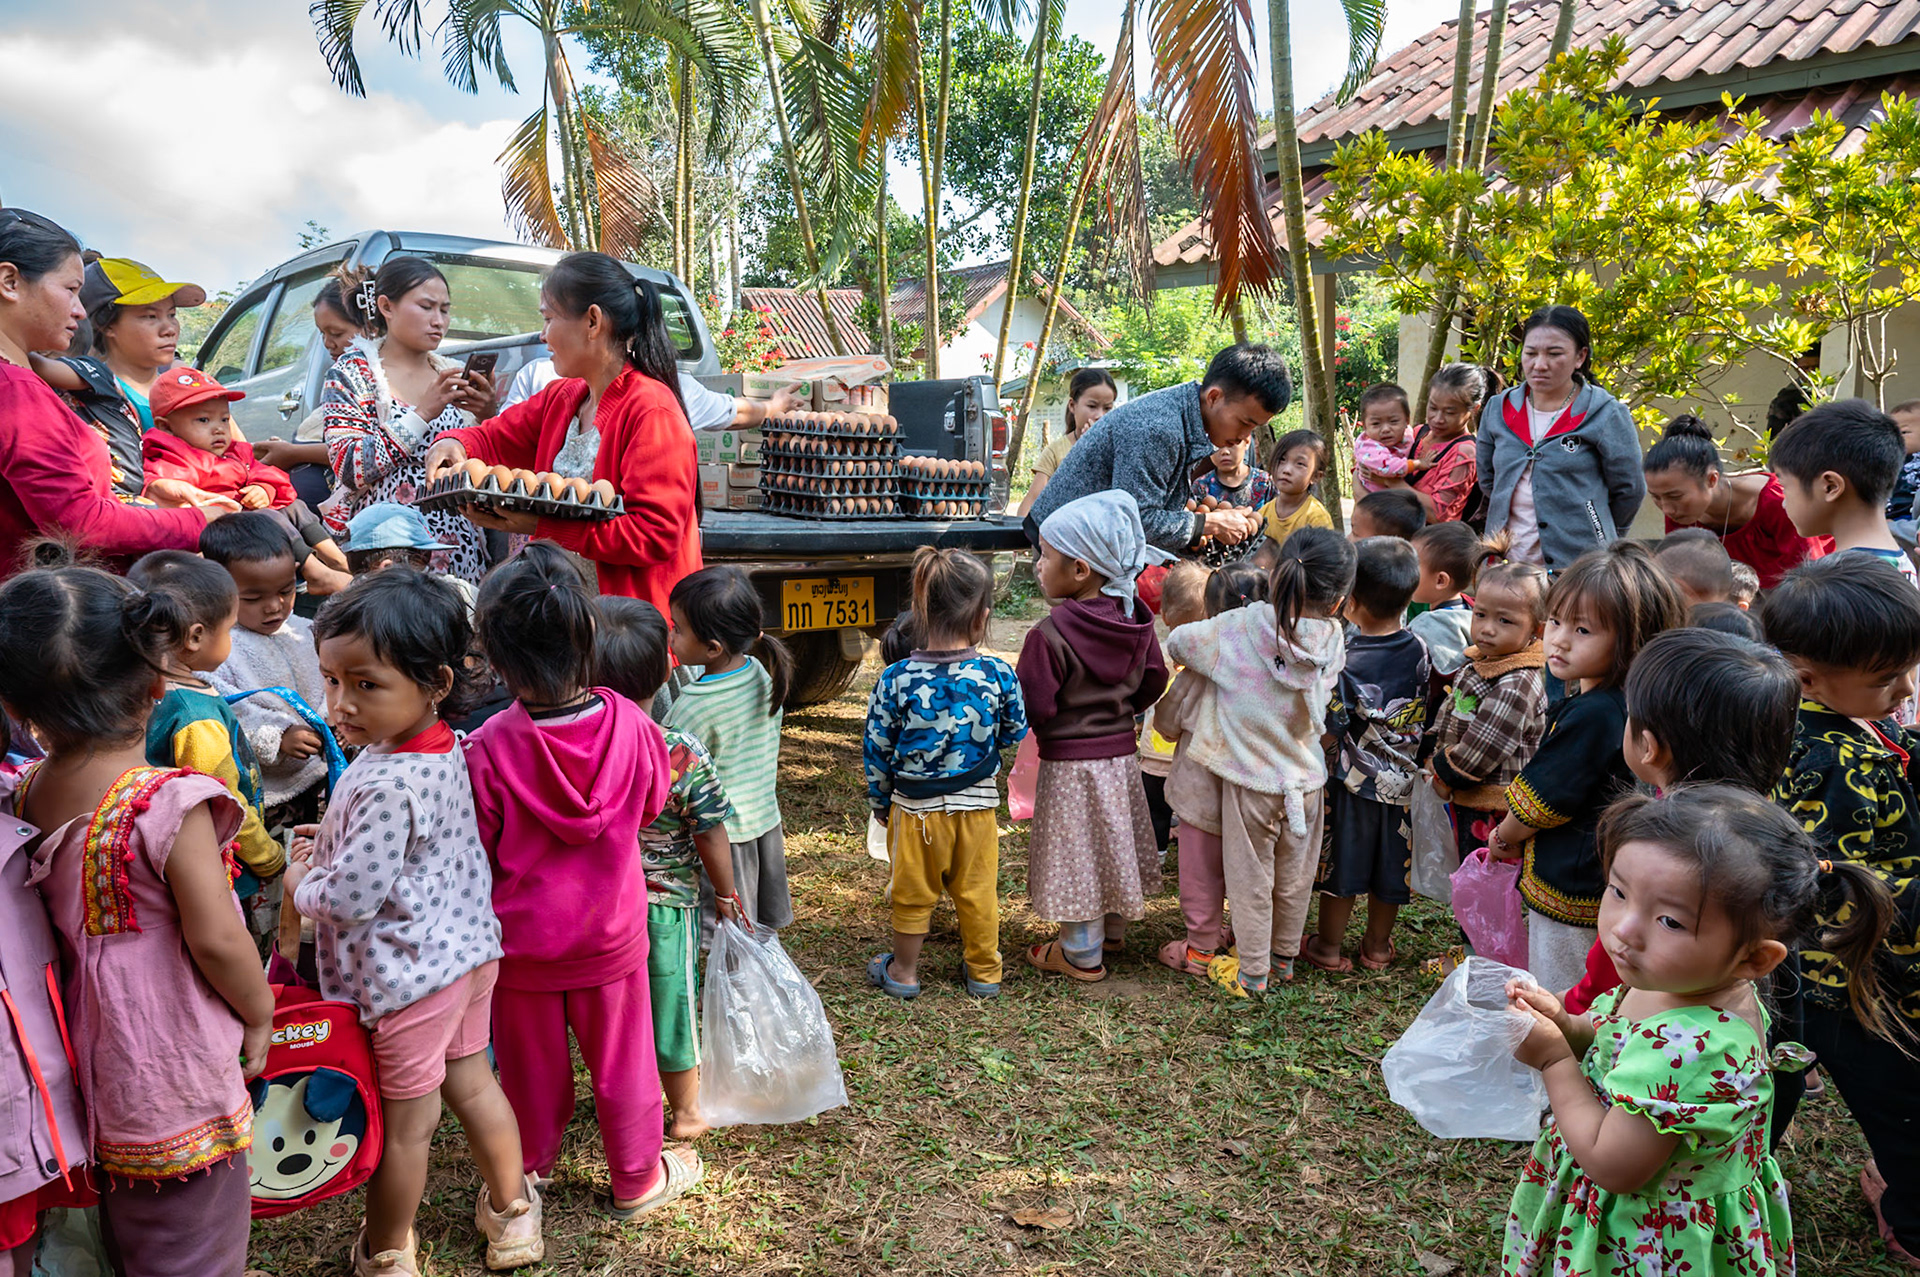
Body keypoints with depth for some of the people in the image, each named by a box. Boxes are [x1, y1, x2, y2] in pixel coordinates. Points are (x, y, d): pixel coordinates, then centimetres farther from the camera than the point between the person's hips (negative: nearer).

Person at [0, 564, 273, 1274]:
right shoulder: (169, 804, -27)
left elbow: (61, 912, 5)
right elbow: (215, 940, -21)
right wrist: (260, 1013, -5)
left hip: (94, 1049, 7)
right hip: (178, 1065, -7)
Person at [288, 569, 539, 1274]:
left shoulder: (386, 787, -30)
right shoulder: (447, 751, -1)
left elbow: (349, 898, -28)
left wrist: (300, 880, -8)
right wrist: (334, 842, 8)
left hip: (409, 973, -8)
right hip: (467, 948, 9)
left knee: (402, 1124, 12)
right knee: (472, 1082, 24)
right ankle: (511, 1210, 40)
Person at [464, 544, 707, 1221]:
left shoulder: (488, 748, -26)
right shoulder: (632, 726, -20)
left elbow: (478, 853, -13)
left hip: (522, 937, -1)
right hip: (611, 930, 1)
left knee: (532, 1060, 21)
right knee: (621, 1057, 18)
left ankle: (532, 1166, 45)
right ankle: (638, 1179, 36)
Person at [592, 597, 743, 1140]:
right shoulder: (685, 756, -23)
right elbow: (711, 836, -14)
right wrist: (726, 893, 2)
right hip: (668, 903, -2)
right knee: (671, 997, 15)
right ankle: (686, 1110, 33)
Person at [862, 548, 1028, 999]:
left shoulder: (896, 679, -17)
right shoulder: (998, 674, -16)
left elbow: (876, 749, -7)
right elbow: (1016, 735, 0)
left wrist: (880, 801, 8)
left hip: (914, 807, -1)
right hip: (977, 805, 1)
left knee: (912, 893, 17)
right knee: (977, 891, 18)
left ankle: (903, 972, 35)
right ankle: (984, 972, 34)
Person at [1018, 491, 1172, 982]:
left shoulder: (1049, 637, -25)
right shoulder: (1135, 621, -5)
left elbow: (1034, 710, -24)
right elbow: (1154, 681, 6)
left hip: (1070, 763, -7)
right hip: (1121, 753, 7)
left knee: (1076, 852, 8)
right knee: (1111, 843, 23)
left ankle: (1082, 955, 23)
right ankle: (1113, 931, 41)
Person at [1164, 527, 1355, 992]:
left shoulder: (1237, 631, -21)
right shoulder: (1333, 641, -14)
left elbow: (1177, 642, -7)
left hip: (1251, 782, -2)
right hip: (1306, 780, 3)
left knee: (1250, 880, 13)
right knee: (1295, 879, 21)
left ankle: (1252, 974, 26)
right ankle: (1284, 960, 40)